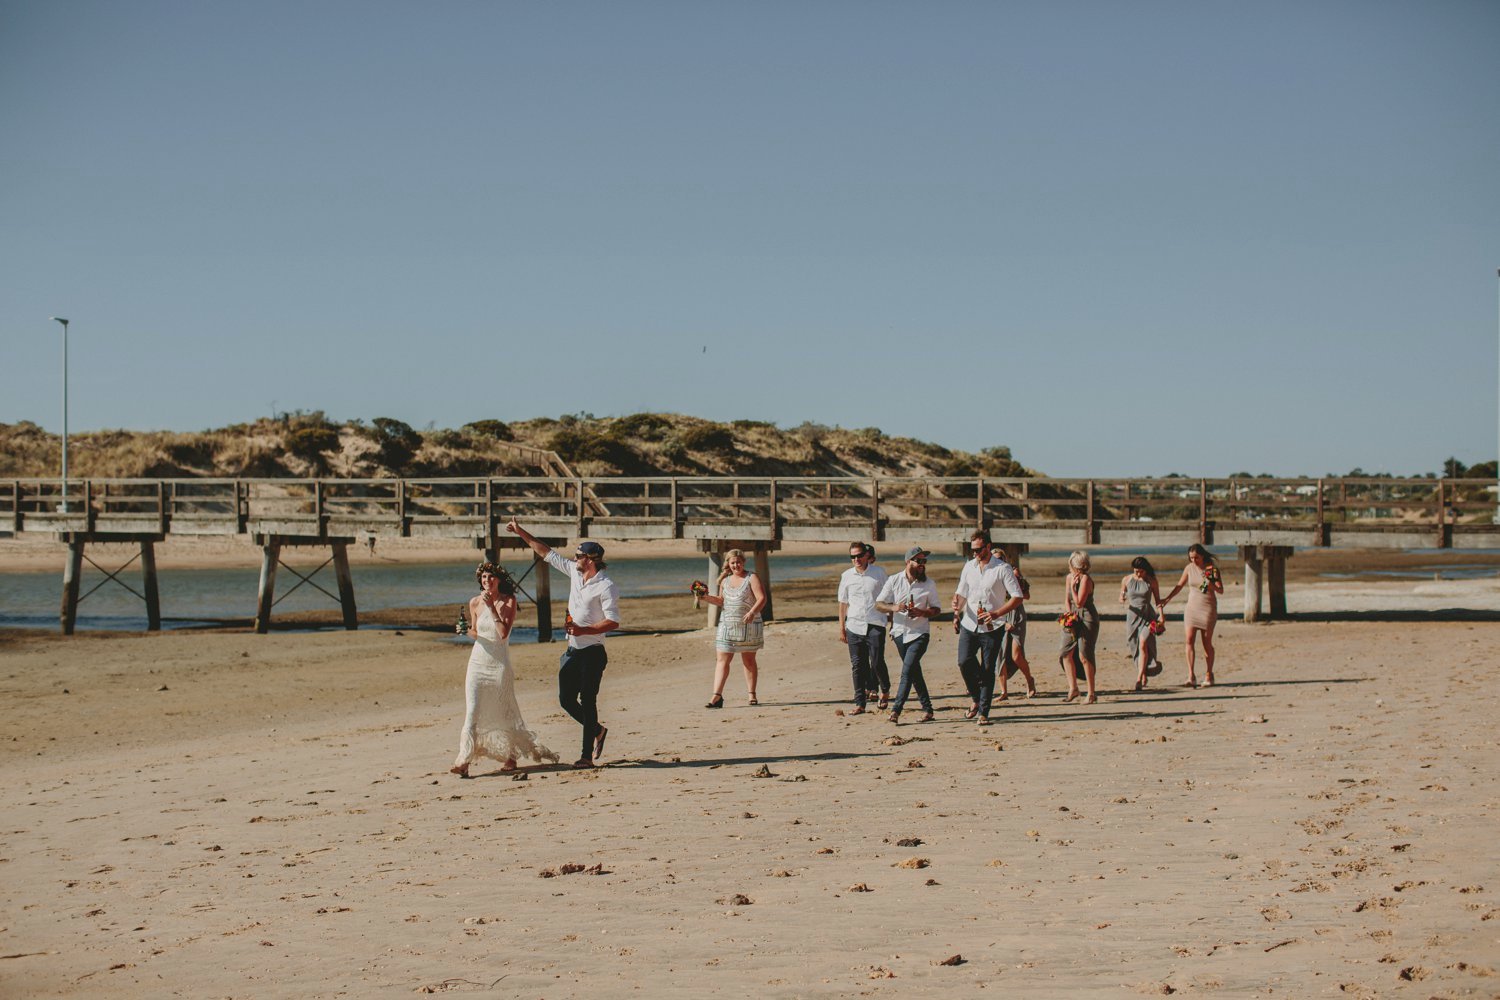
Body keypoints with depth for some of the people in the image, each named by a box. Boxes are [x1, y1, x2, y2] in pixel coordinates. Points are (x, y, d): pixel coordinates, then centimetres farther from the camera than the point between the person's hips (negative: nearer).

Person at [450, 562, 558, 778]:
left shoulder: (509, 601, -6)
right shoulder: (475, 602, 3)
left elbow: (503, 633, -17)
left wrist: (492, 607, -17)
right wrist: (465, 630, -7)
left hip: (500, 663, -2)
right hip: (478, 662, 2)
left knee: (503, 712, 8)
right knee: (473, 712, -8)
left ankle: (510, 756, 27)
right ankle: (464, 761, -12)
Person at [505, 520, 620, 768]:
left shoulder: (606, 587, -14)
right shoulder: (575, 572, 8)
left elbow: (613, 622, -18)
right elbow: (547, 554, 16)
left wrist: (583, 630, -25)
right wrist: (521, 533, 18)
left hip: (592, 653, -8)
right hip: (573, 651, 8)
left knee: (587, 701, -5)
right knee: (566, 699, 9)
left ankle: (587, 755, 0)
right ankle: (597, 731, 30)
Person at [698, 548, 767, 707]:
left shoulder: (752, 578, -3)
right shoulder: (725, 581, 13)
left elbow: (762, 598, -12)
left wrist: (752, 612, -29)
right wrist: (707, 598, 5)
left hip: (748, 625, -4)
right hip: (727, 625, 4)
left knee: (749, 660, 6)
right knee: (721, 659, -6)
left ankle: (752, 695, 18)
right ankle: (717, 697, -11)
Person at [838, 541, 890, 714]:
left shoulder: (879, 573, 2)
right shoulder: (847, 576, 7)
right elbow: (843, 603, 13)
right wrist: (841, 628, 11)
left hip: (875, 626, -2)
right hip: (854, 626, 2)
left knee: (877, 662, -4)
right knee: (857, 665, 0)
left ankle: (885, 690, 26)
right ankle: (860, 704, 4)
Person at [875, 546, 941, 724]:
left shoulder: (929, 584, 0)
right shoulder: (894, 581, 2)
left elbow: (937, 609, 3)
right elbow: (878, 604, 2)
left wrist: (921, 612, -17)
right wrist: (894, 607, -18)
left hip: (920, 633, -3)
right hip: (900, 632, 3)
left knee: (908, 670, -15)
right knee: (914, 671, 10)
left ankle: (896, 711, -17)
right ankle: (927, 708, 20)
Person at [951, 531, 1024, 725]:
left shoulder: (1003, 569, -5)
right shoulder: (969, 567, 11)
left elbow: (1018, 597, -8)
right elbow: (962, 593, 19)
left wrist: (997, 613, -20)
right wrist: (957, 605, -5)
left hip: (992, 628, -4)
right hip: (969, 625, 4)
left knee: (987, 670, -2)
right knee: (964, 662, -12)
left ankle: (983, 712, 6)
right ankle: (975, 698, 13)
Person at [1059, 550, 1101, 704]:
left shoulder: (1085, 579, -15)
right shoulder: (1069, 577, 10)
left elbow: (1079, 603, -17)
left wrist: (1073, 586, -15)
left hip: (1087, 618, -8)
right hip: (1074, 619, 8)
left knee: (1084, 655, -10)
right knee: (1066, 653, 5)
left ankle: (1091, 693, -4)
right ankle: (1073, 688, 16)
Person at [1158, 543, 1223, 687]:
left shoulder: (1212, 568, -7)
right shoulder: (1189, 568, 2)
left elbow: (1221, 590, -7)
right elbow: (1180, 585, 15)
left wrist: (1212, 584, -26)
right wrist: (1167, 598, 9)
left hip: (1208, 608, -3)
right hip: (1192, 607, 3)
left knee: (1207, 643, 2)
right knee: (1189, 639, -12)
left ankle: (1208, 675, 16)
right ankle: (1191, 676, -15)